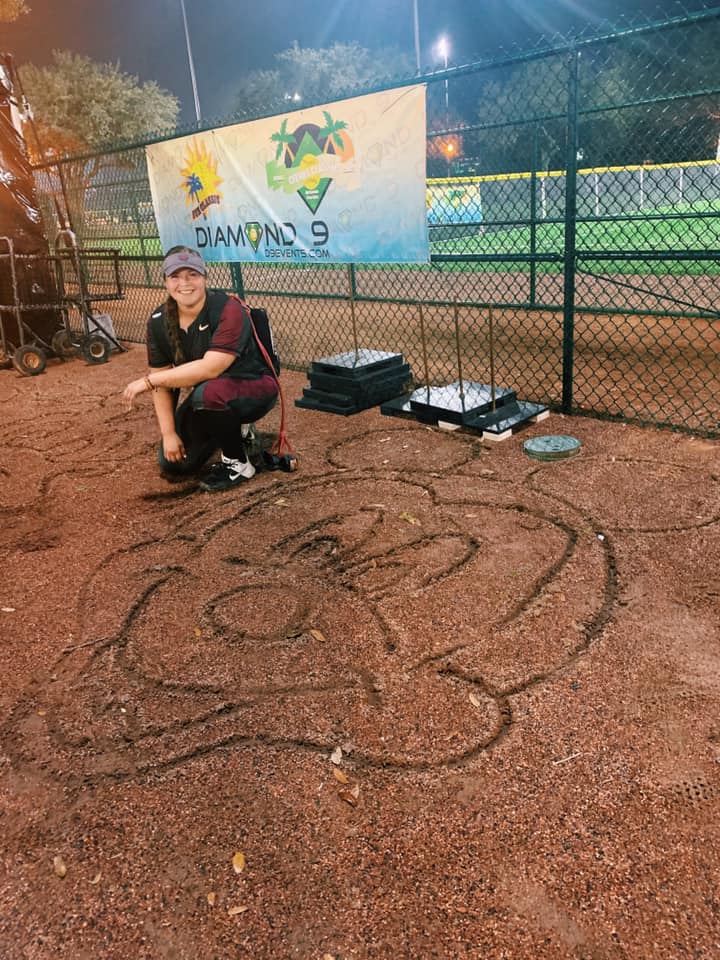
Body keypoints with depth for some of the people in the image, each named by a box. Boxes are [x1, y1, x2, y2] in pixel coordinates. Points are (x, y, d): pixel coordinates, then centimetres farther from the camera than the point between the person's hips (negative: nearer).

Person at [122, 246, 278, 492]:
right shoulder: (159, 321, -7)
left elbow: (210, 368, -36)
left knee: (207, 393, -38)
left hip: (253, 388, -6)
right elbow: (162, 379, -4)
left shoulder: (229, 311, -26)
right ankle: (233, 430, 24)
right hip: (207, 396, 7)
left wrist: (148, 381, -32)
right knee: (172, 465, 2)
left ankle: (238, 464, -13)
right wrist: (168, 433, -12)